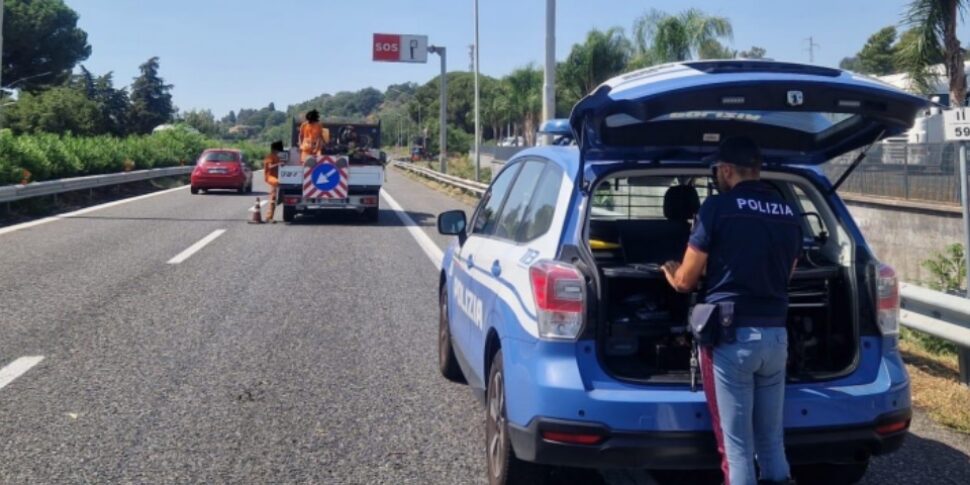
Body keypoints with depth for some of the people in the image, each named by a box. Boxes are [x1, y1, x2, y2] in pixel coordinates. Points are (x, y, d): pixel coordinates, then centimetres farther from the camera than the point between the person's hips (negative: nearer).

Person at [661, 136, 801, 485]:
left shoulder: (718, 207, -8)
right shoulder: (790, 215, 10)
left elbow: (685, 281, -2)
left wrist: (670, 272, 21)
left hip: (731, 336, -6)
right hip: (775, 335, 6)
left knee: (737, 446, 1)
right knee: (772, 442, 15)